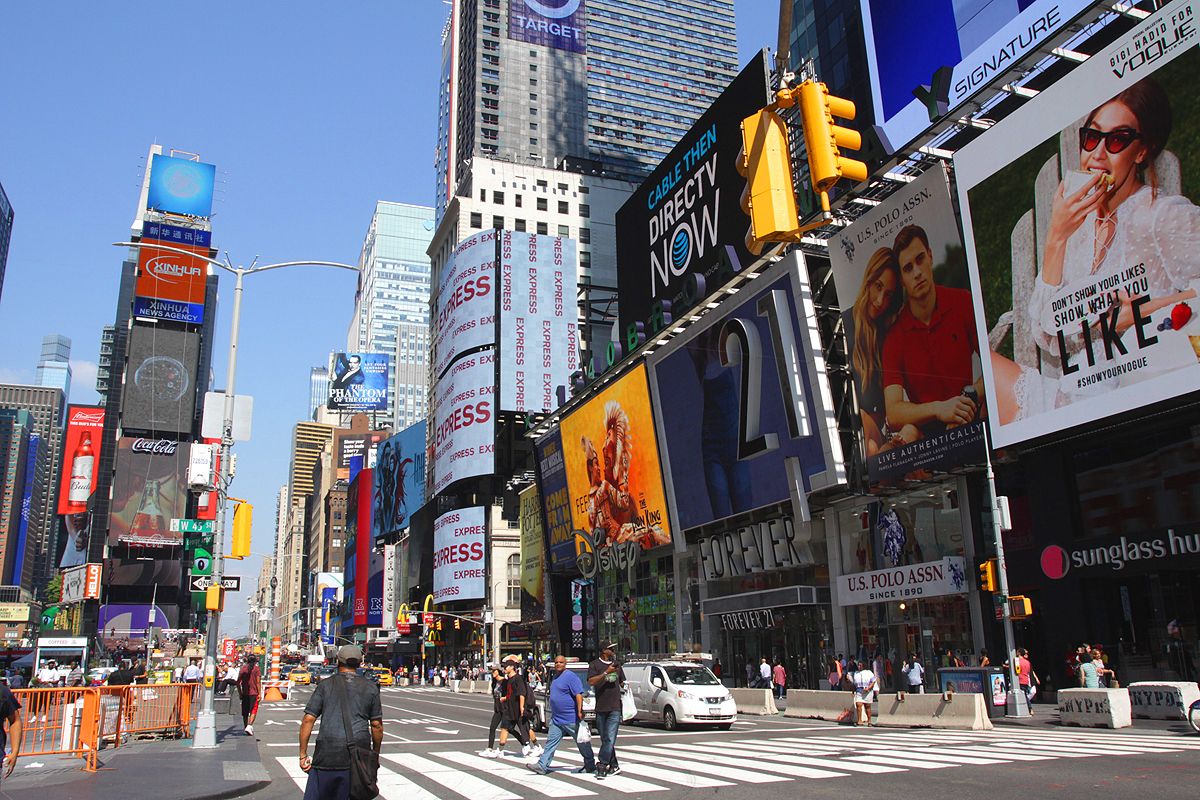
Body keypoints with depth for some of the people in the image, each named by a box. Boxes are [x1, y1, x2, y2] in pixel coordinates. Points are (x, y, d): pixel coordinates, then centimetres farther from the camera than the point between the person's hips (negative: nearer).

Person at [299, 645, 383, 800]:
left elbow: (308, 720, 1)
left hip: (327, 754, -1)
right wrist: (375, 755, 19)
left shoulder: (325, 685, 7)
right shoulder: (370, 688, 9)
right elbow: (377, 726, 8)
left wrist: (303, 755, 5)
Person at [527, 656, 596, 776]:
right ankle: (542, 766, 3)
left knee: (582, 743, 5)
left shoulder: (570, 676, -14)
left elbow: (579, 694, -21)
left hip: (571, 719, -8)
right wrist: (553, 714, 26)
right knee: (551, 742, 3)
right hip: (556, 719, 8)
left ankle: (590, 766, 17)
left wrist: (580, 711, -28)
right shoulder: (555, 677, 14)